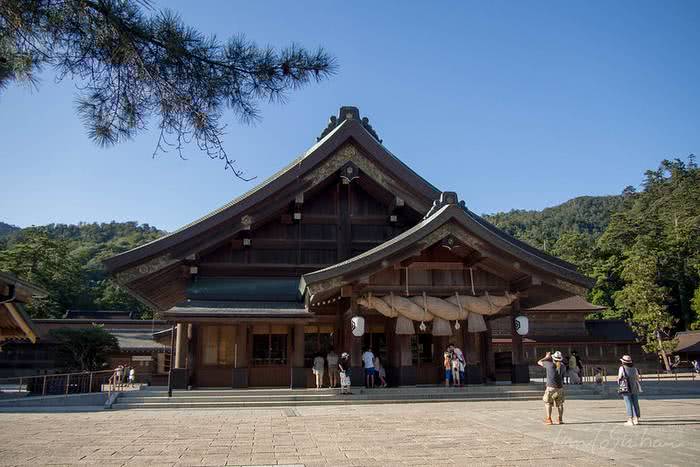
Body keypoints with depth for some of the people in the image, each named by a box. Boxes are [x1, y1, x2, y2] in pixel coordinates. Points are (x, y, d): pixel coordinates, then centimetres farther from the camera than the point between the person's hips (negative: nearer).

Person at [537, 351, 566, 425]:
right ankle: (560, 419, 14)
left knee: (548, 403, 8)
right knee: (560, 404, 19)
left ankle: (549, 419, 0)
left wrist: (546, 357, 22)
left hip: (551, 388, -3)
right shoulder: (563, 366, 1)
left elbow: (539, 362, 10)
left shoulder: (549, 364, -7)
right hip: (560, 388, 3)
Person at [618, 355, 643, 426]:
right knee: (635, 404, 11)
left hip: (626, 389, -4)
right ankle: (636, 419, 14)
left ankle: (630, 420, -3)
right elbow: (637, 378, 10)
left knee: (629, 404, -2)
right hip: (635, 388, 4)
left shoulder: (622, 368, -8)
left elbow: (619, 378, -5)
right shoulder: (634, 368, 5)